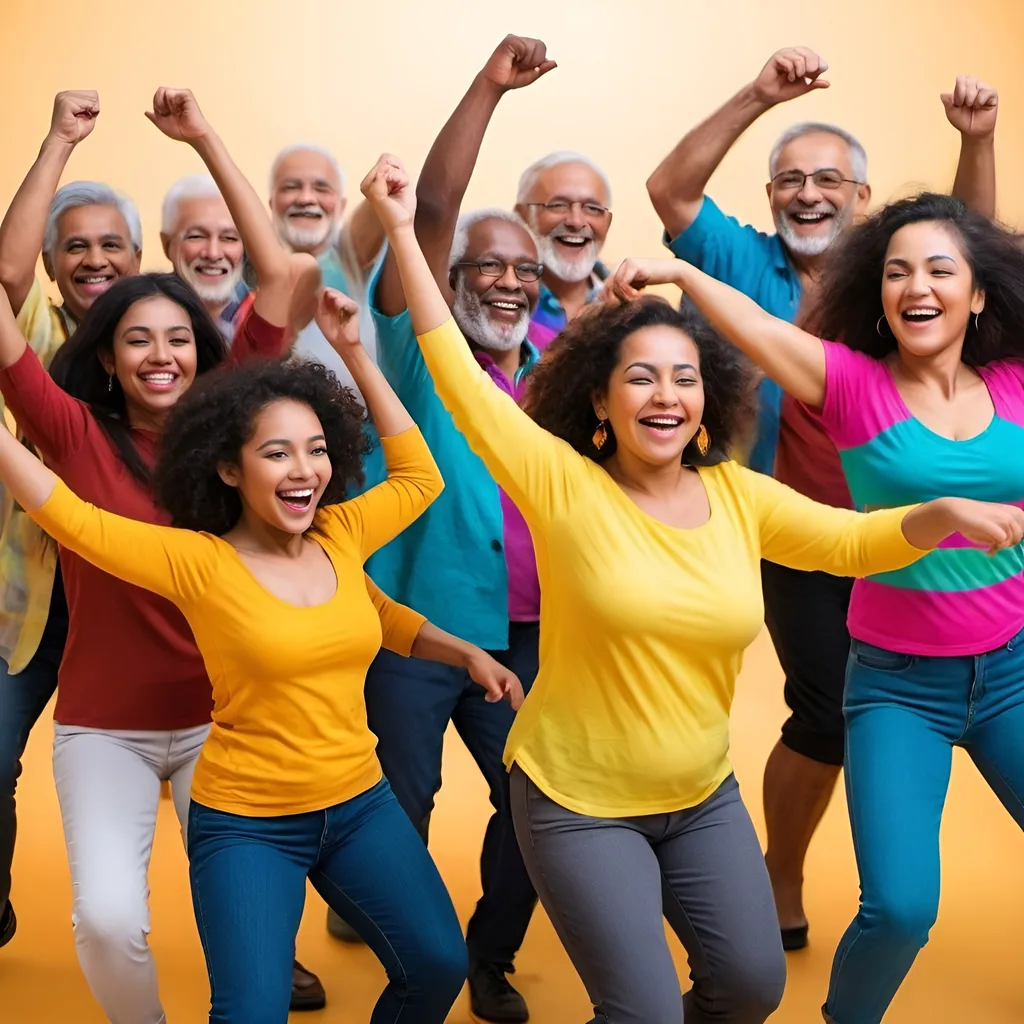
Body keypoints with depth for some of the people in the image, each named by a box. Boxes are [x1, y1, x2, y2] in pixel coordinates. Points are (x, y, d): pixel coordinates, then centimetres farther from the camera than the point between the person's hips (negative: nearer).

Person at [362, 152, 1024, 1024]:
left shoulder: (738, 495, -4)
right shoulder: (562, 486, -16)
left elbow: (851, 541, 2)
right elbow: (460, 377, -20)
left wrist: (945, 515, -18)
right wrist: (402, 230, -23)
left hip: (704, 798, 5)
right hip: (578, 804, -5)